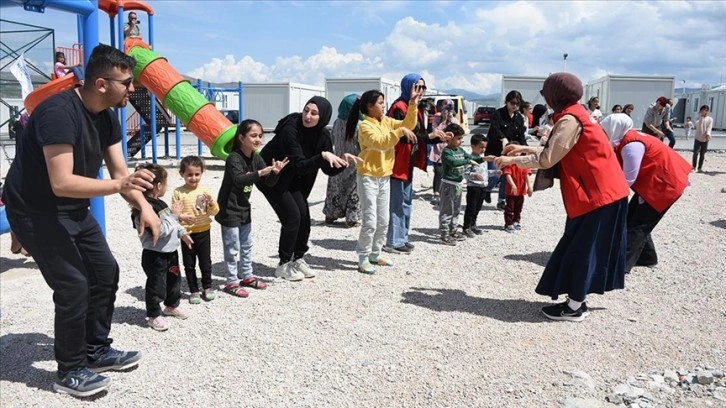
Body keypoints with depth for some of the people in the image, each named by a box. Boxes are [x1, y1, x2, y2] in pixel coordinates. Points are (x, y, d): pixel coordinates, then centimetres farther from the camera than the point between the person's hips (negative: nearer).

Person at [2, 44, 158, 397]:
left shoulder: (107, 116, 0)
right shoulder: (59, 113, -28)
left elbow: (119, 171, 0)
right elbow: (61, 183, -34)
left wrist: (143, 206, -16)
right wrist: (119, 186, -44)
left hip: (73, 209, 9)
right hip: (35, 210, -9)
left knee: (106, 273, 9)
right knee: (74, 286, -11)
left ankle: (96, 351, 26)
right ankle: (69, 372, 8)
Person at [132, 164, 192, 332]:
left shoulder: (160, 203, 7)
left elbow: (172, 223, 18)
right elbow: (160, 231, -28)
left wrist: (182, 233, 7)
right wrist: (174, 215, -22)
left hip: (170, 251, 9)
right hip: (155, 255, -9)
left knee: (174, 279, 22)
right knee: (156, 285, 4)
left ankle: (172, 305, 42)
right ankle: (154, 315, 19)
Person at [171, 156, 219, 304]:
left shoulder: (204, 190, -2)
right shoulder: (178, 192, -6)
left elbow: (214, 211, -2)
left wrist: (211, 201, -21)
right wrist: (181, 217, -26)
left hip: (203, 232, 1)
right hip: (187, 234, -1)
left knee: (205, 262, 11)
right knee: (189, 264, 10)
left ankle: (207, 287, 29)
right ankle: (194, 290, 23)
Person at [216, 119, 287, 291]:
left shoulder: (256, 158, 1)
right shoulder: (234, 158, -21)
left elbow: (269, 182, 0)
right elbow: (239, 179, -38)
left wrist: (275, 172, -21)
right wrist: (260, 173, -48)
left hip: (244, 208, 8)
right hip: (229, 209, -8)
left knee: (247, 245, 17)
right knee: (232, 247, 0)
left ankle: (247, 276, 31)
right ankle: (232, 282, 11)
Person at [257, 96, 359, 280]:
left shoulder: (322, 135, -11)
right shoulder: (290, 129, -30)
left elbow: (330, 170, -8)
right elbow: (299, 165, -34)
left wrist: (342, 160, -27)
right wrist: (322, 156, -45)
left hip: (293, 179, 6)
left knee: (304, 217, -1)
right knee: (292, 217, -12)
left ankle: (298, 259, 19)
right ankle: (284, 265, 3)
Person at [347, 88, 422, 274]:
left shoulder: (386, 121, 9)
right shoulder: (365, 126, -14)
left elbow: (407, 124, 4)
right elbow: (380, 142, -27)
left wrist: (413, 104, -6)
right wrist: (399, 132, -35)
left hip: (385, 177, 8)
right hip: (368, 177, -8)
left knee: (383, 221, 13)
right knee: (370, 222, -9)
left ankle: (375, 255, 25)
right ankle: (363, 259, 3)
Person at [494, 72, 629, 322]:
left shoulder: (570, 120, -18)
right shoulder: (575, 115, 13)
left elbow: (547, 159, -17)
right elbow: (555, 151, 17)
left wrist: (513, 160, -7)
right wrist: (524, 149, 16)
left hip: (597, 194, -10)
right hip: (600, 191, 10)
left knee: (582, 249, -2)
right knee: (581, 247, 14)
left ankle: (574, 308, 7)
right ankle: (577, 301, 22)